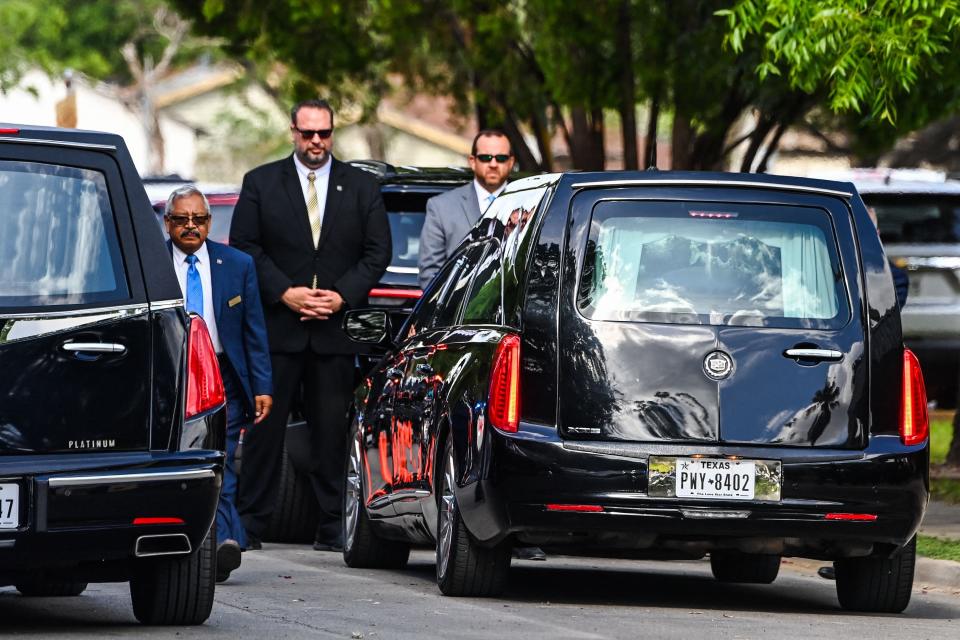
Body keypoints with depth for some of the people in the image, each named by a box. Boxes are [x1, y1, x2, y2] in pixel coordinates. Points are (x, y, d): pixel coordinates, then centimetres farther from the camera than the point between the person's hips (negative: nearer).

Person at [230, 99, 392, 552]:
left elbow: (378, 252, 7)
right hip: (276, 326, -1)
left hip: (335, 328, 1)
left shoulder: (362, 188, 10)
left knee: (332, 430, 1)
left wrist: (342, 296, -7)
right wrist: (285, 293, -10)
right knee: (266, 425, -1)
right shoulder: (261, 183, 7)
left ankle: (330, 527, 4)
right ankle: (249, 524, 3)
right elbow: (244, 246, 2)